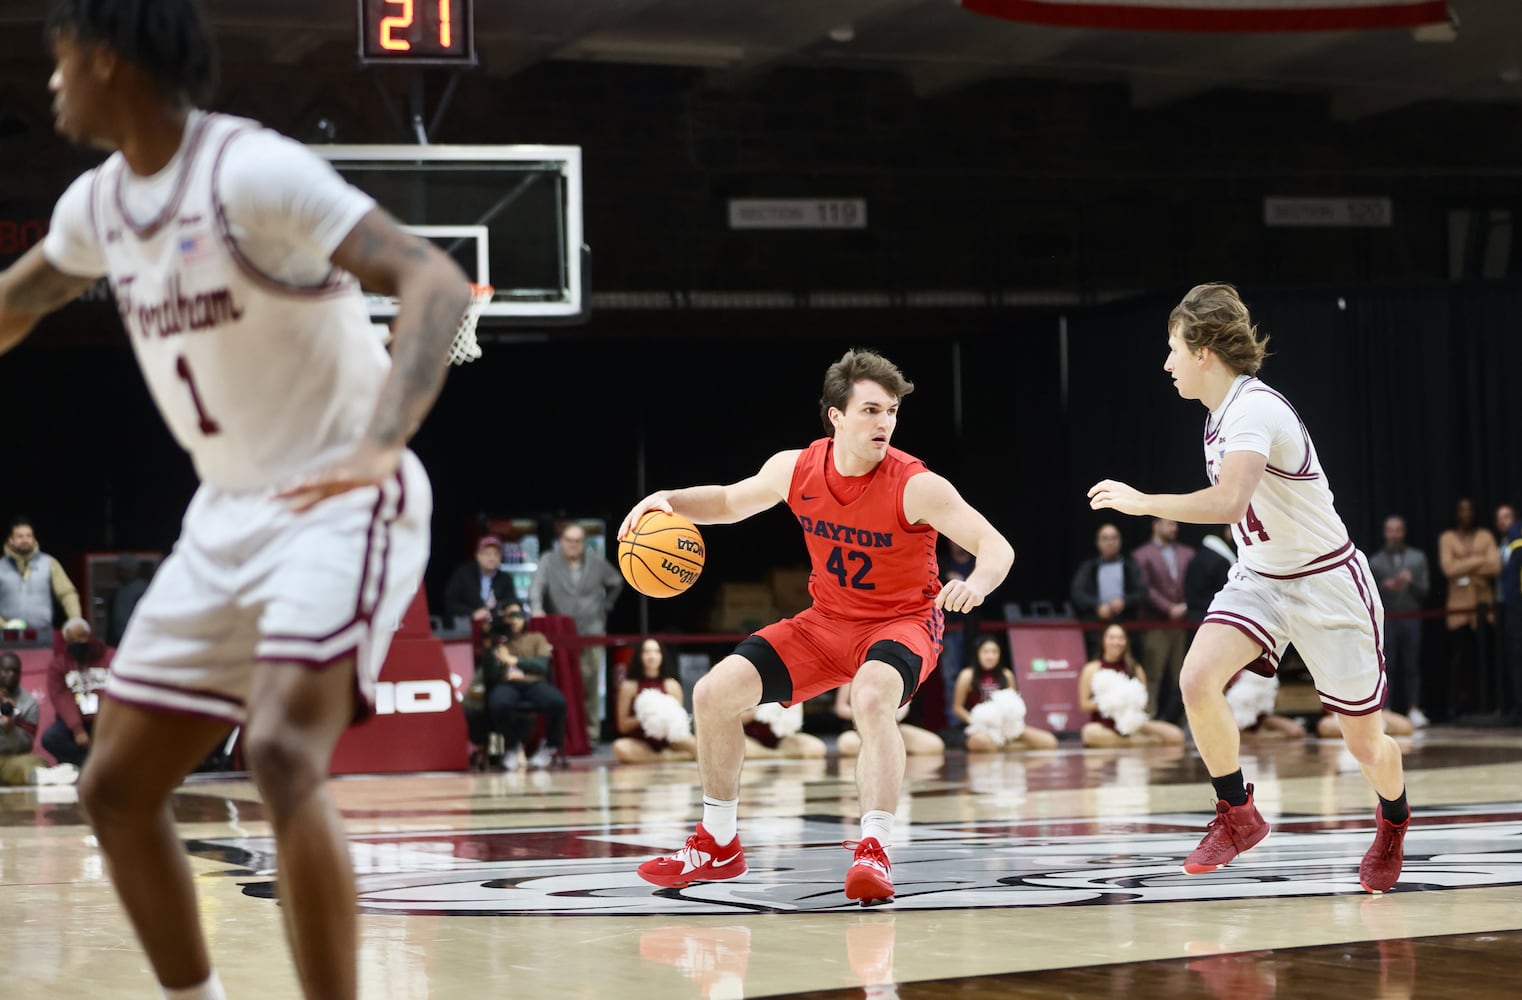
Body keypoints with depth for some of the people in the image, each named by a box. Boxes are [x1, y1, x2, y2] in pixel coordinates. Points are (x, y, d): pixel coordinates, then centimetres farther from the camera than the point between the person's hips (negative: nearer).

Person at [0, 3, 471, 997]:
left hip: (339, 505, -9)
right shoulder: (102, 203, 6)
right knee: (117, 787, 8)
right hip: (228, 515, 9)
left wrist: (380, 445, -40)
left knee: (284, 754, -28)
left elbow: (435, 281, -27)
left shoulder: (252, 171, -19)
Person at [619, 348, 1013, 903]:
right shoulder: (796, 469, -9)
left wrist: (976, 583, -48)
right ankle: (717, 846, 14)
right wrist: (669, 499, -8)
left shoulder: (917, 486, -23)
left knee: (871, 698, -39)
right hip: (828, 620, 6)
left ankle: (874, 851, -33)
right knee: (714, 694, -3)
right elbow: (729, 502, 11)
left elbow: (997, 547, -25)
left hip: (903, 622, -5)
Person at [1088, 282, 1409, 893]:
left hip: (1327, 583, -7)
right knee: (1197, 679, -21)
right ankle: (1238, 816, -3)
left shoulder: (1254, 410, -25)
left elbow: (1227, 503, -41)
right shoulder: (1221, 411, 3)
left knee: (1364, 742, 5)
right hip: (1259, 578, 7)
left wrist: (1142, 502, -33)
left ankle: (1393, 819, 39)